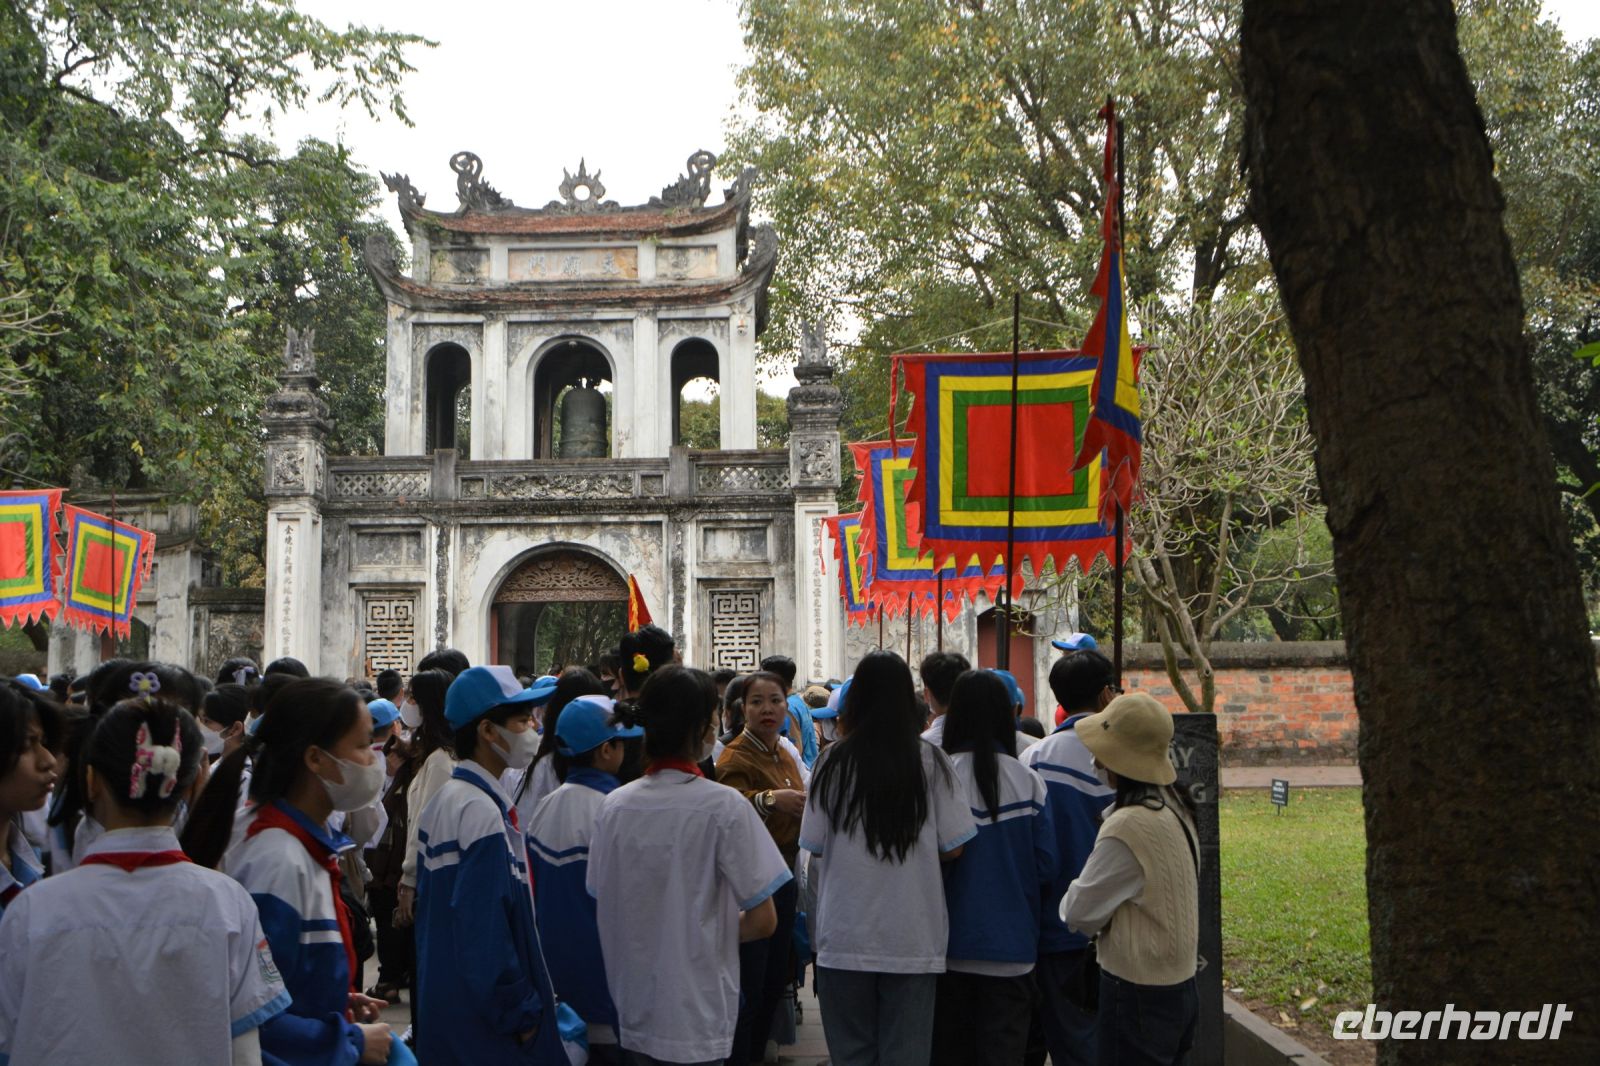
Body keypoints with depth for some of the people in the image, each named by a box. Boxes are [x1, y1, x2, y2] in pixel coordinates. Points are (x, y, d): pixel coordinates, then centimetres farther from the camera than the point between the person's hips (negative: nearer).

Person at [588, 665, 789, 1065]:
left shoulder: (614, 805, -2)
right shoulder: (724, 806, -15)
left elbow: (602, 907, 7)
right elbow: (763, 920, -13)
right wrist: (716, 931, 5)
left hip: (633, 1013, 5)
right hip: (698, 1017, -5)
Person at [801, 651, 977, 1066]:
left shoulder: (835, 762, -7)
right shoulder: (931, 762, -6)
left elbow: (814, 847, -4)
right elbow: (954, 847, -5)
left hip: (845, 935, 0)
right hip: (914, 937, 0)